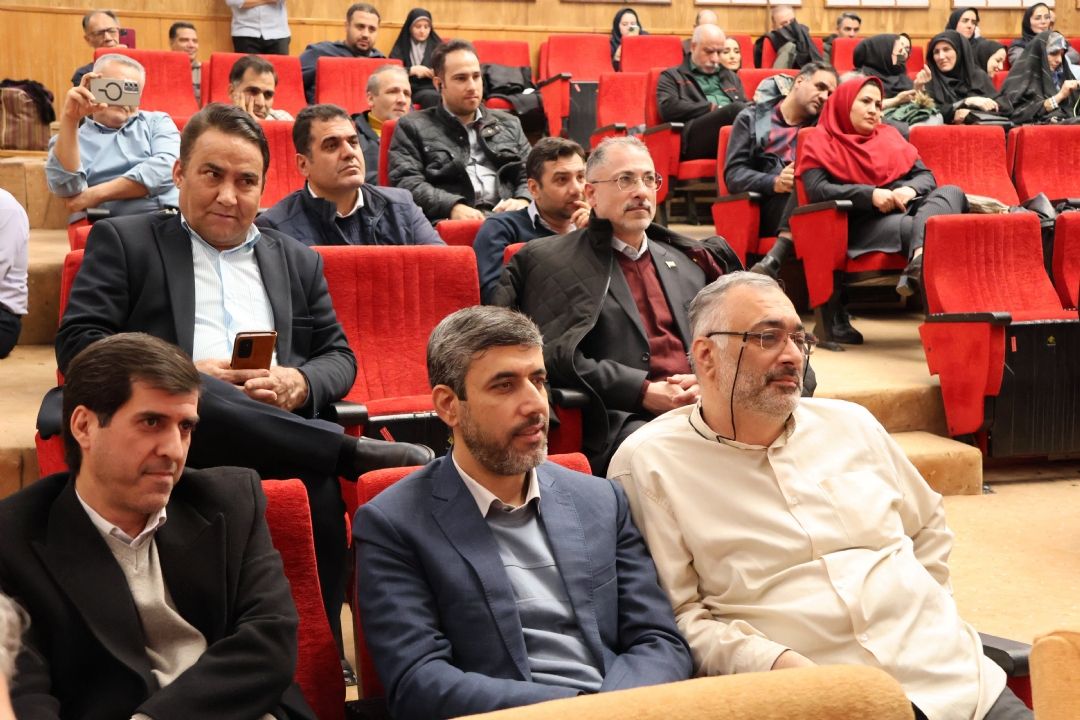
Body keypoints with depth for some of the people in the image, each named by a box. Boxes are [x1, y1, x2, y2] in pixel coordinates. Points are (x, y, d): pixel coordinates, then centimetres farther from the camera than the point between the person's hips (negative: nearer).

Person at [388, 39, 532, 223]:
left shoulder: (509, 124, 26)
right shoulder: (412, 127, 14)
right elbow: (407, 183, 1)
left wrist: (523, 202, -4)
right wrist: (453, 206, -16)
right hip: (449, 221, -4)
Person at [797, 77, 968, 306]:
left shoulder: (889, 135, 27)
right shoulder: (822, 143, 10)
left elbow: (926, 175, 18)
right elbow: (816, 190, -8)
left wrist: (910, 189, -8)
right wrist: (871, 195, -18)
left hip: (905, 209, 5)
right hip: (863, 222, -5)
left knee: (952, 192, -26)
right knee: (911, 228, -35)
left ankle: (920, 262, -55)